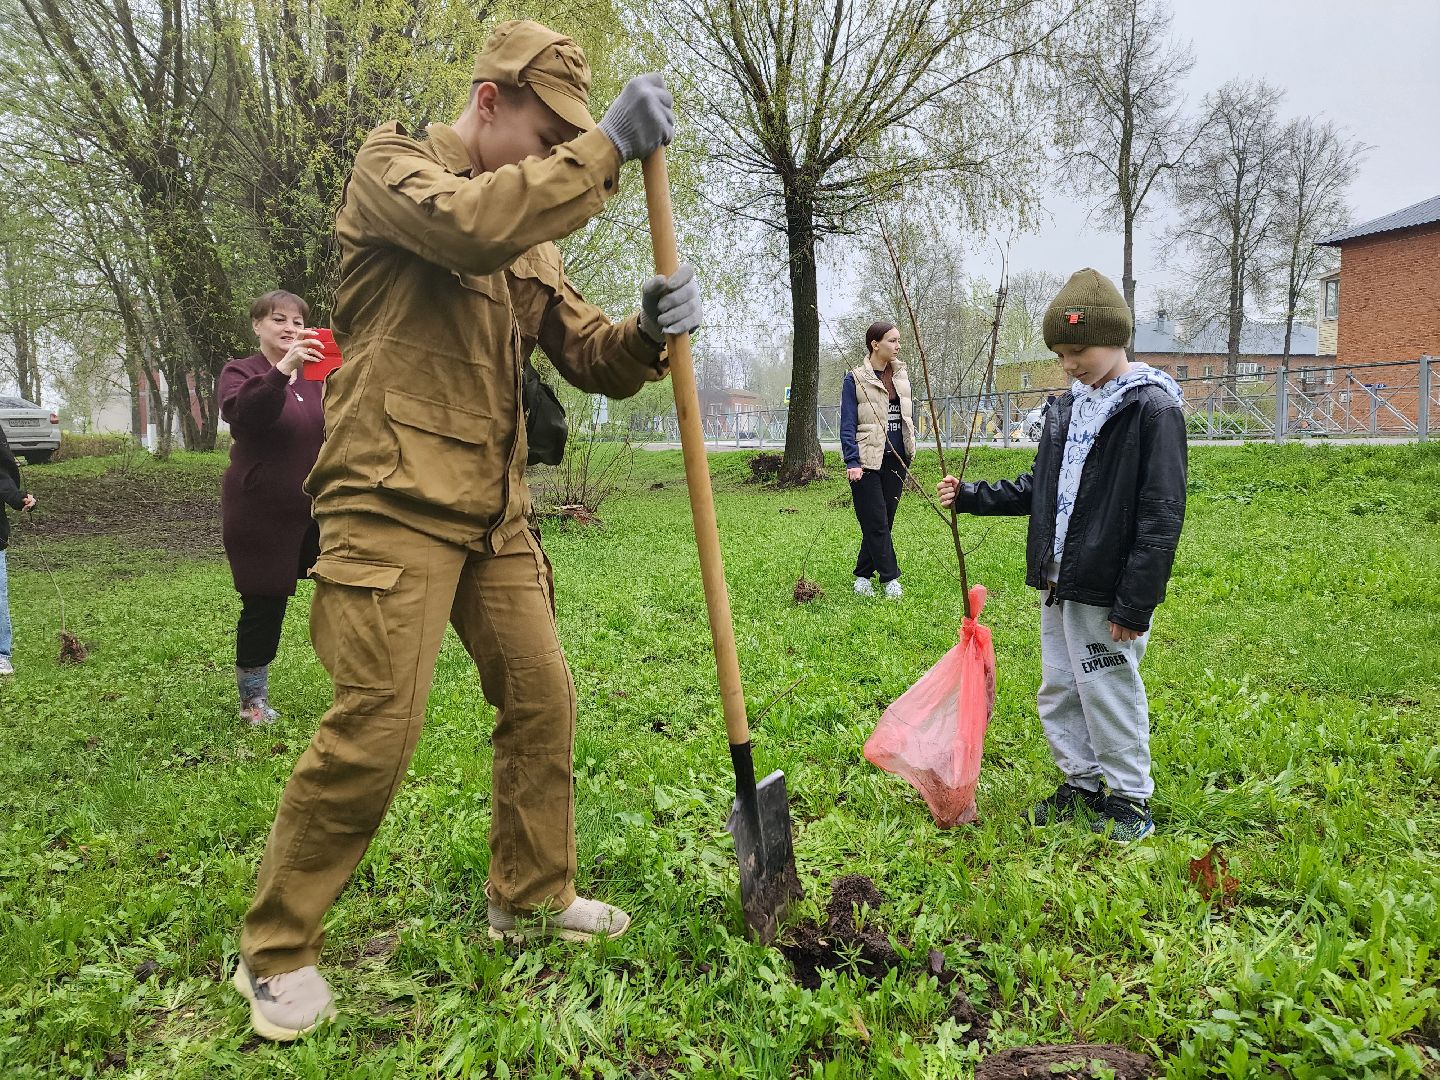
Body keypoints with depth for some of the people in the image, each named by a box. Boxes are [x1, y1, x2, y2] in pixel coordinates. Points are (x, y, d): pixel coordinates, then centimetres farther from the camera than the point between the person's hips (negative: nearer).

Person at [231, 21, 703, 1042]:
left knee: (543, 700, 10)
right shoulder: (393, 164, -1)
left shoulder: (531, 239, 19)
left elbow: (593, 358, 13)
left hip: (495, 513, 8)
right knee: (374, 729, -9)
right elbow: (469, 224, -25)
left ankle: (532, 895, 28)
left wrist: (650, 330, -9)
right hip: (394, 504, -8)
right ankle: (276, 951, 10)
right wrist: (606, 147, -19)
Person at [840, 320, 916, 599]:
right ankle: (890, 578, 5)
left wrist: (909, 450, 14)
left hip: (896, 460, 6)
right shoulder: (855, 378, -6)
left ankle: (863, 575, 19)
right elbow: (848, 425, -8)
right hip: (868, 461, -6)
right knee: (876, 523, -4)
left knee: (884, 521, 8)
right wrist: (852, 462, -18)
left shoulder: (901, 375, 11)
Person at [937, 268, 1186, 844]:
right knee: (1058, 692, 16)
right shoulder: (1068, 406, 11)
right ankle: (1081, 785, 33)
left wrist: (1135, 604, -20)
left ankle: (1129, 798, 23)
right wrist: (971, 496, 8)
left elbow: (1161, 515, -17)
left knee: (1109, 695, 4)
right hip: (1059, 585, 8)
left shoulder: (1152, 407, -14)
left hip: (1106, 594, -8)